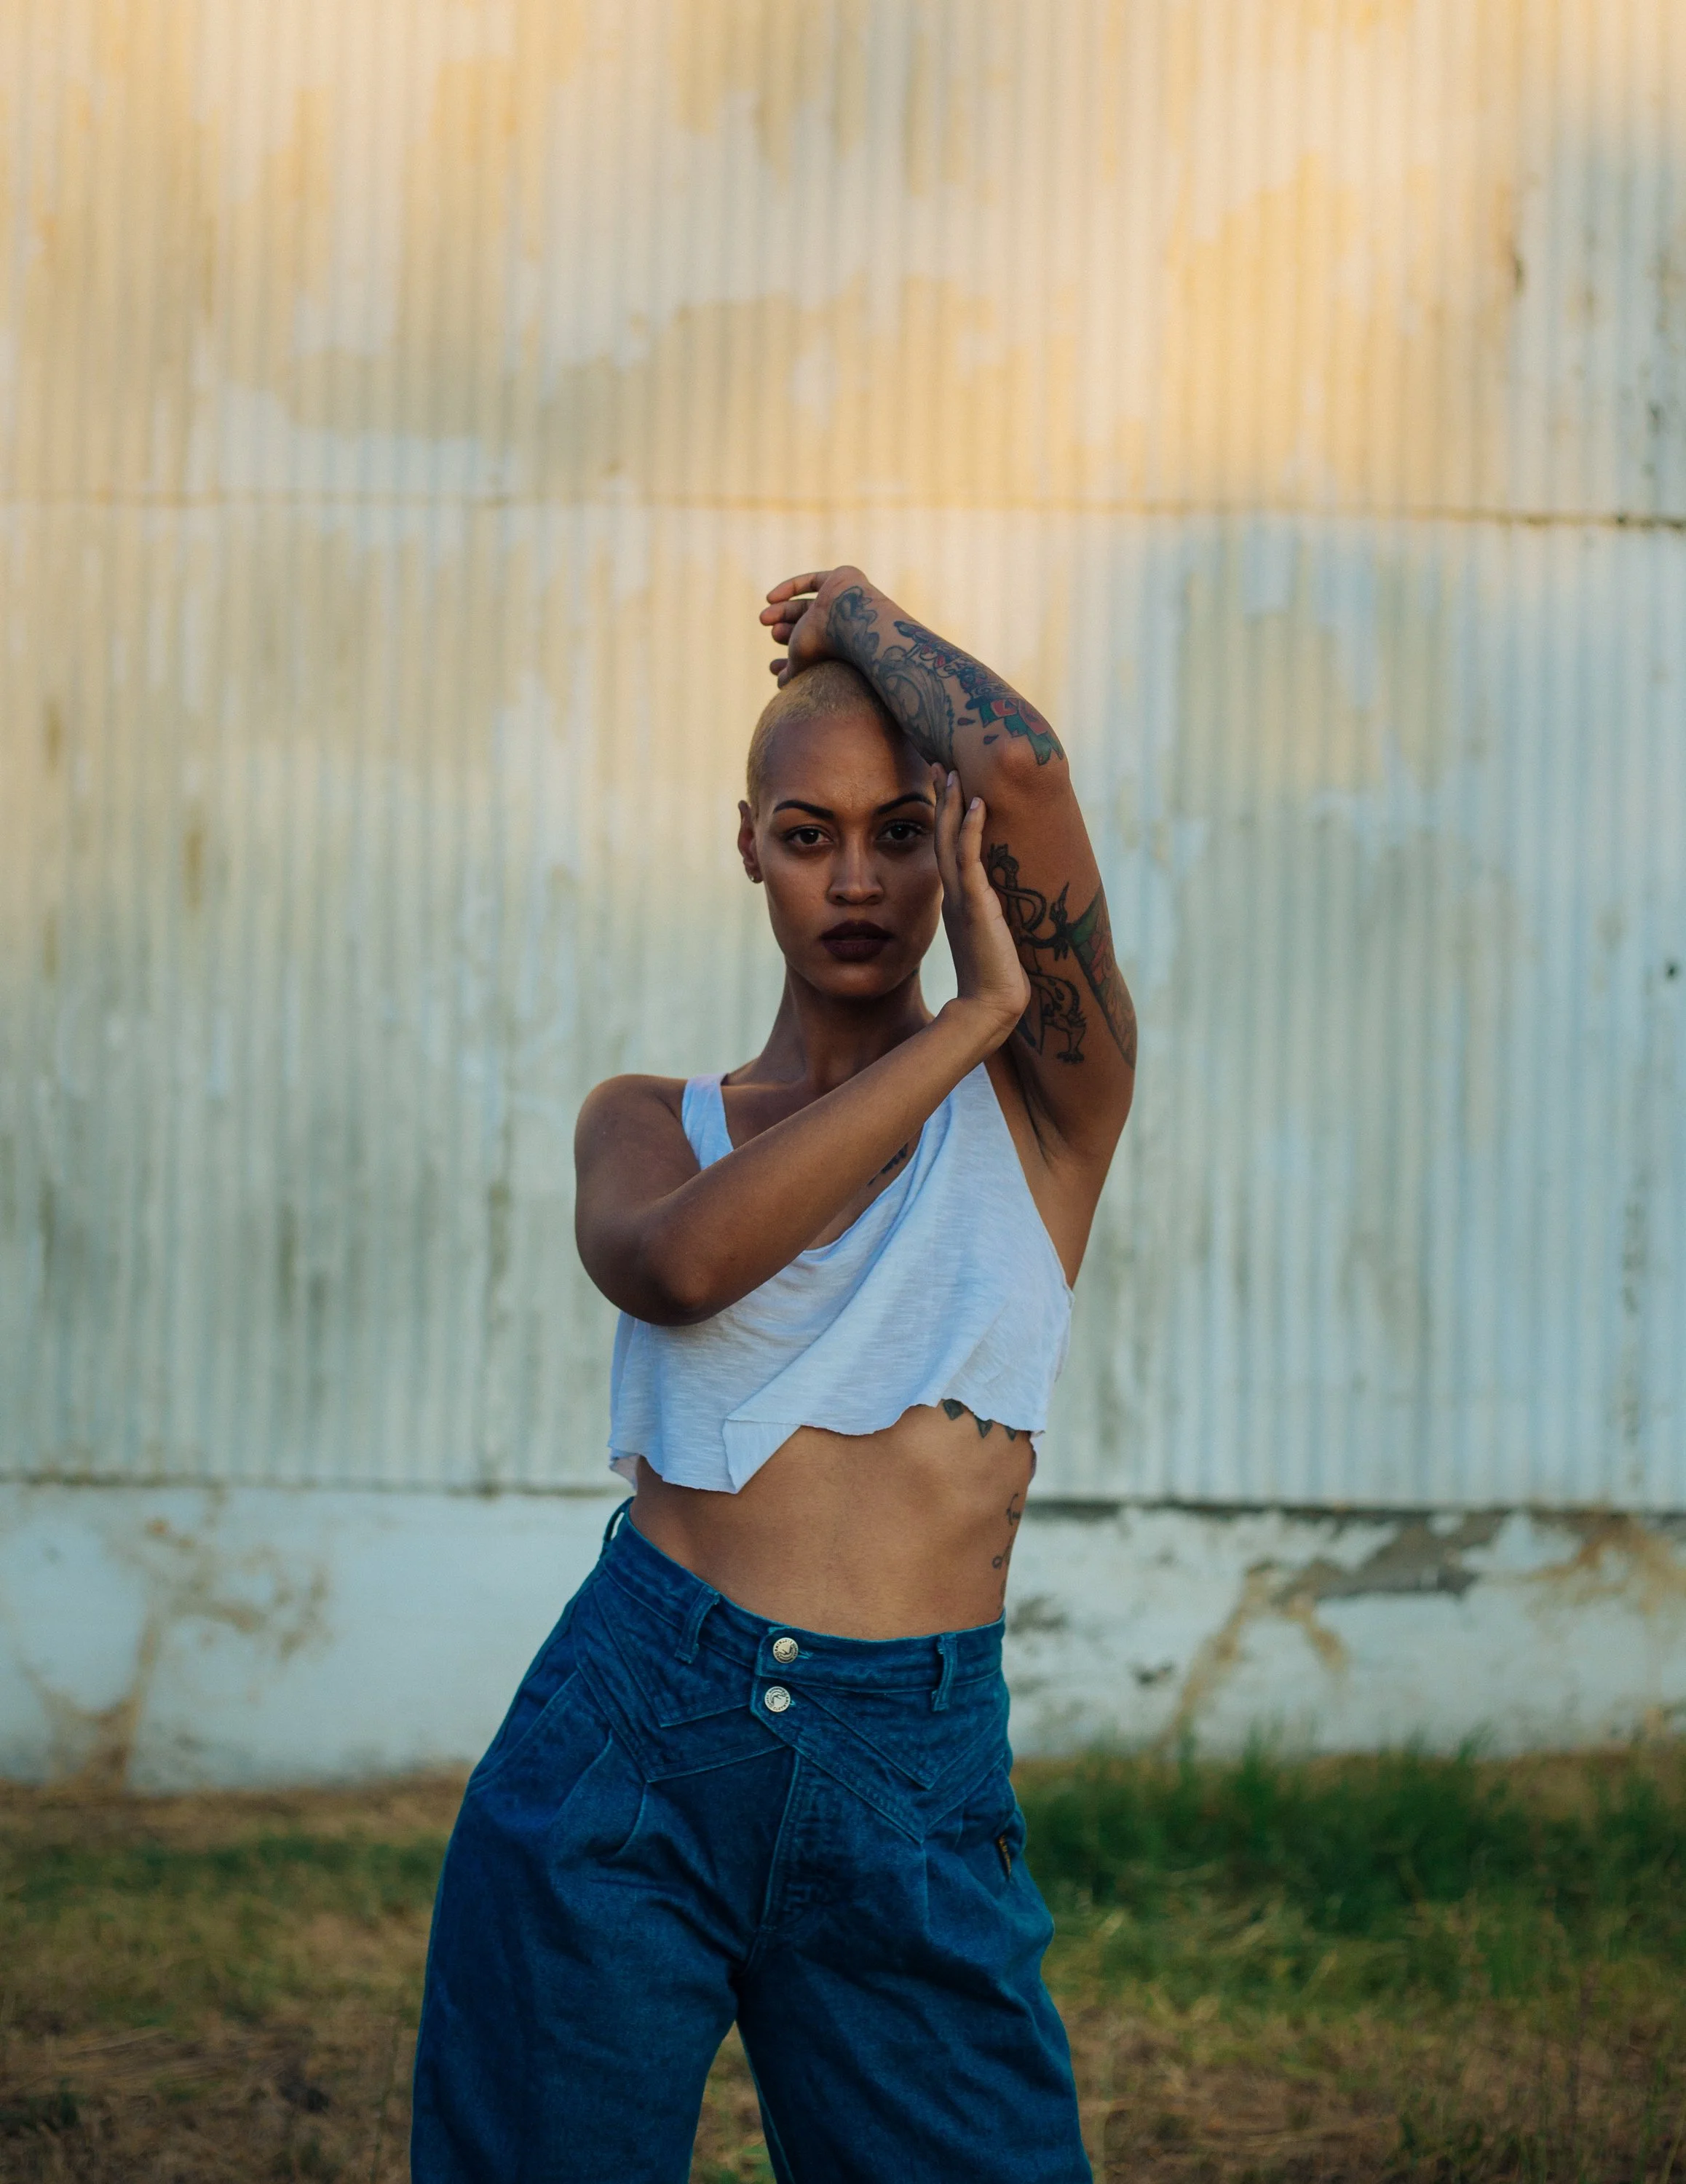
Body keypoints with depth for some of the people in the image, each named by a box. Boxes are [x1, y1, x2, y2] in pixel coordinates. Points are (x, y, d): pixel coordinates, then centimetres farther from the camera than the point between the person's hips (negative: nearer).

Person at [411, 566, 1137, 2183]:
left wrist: (862, 618, 11)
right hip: (628, 1742, 1)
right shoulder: (651, 1122, 12)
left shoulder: (1043, 1096, 7)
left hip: (910, 1800, -1)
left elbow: (1017, 767, -10)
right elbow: (679, 1260, -13)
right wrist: (962, 1022, -9)